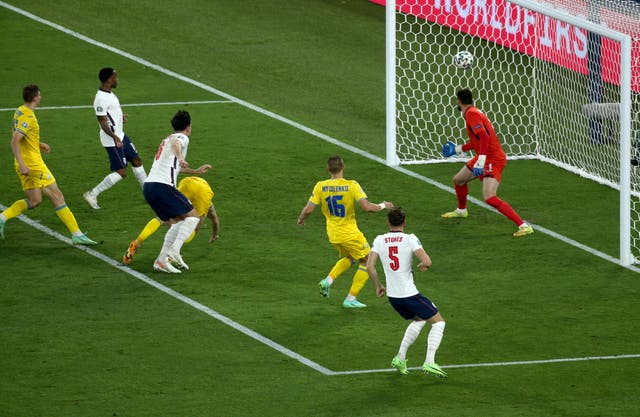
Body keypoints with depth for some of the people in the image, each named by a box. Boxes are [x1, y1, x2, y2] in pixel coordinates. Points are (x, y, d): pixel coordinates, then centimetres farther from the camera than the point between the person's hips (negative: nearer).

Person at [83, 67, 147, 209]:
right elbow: (102, 122, -28)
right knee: (121, 172, -9)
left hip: (120, 136, 10)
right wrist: (114, 136, -39)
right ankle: (92, 194, -3)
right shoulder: (101, 99, -24)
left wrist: (120, 117, 36)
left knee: (136, 160, 19)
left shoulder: (109, 93, 7)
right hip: (112, 140, -10)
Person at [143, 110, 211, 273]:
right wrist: (180, 157, -46)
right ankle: (175, 250, -19)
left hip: (148, 186, 9)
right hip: (163, 185, -9)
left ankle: (161, 260, 2)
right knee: (192, 216, -2)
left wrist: (196, 171, 56)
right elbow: (175, 143, -26)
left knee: (175, 223, 14)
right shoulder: (182, 137, 1)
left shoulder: (168, 138, 30)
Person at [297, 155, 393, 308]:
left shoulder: (320, 186, -8)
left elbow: (308, 209, -8)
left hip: (332, 234, 5)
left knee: (349, 258, 31)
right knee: (366, 262, 14)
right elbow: (366, 207, -24)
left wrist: (300, 219, 14)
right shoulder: (352, 186, -19)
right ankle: (350, 299, 12)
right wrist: (382, 206, -5)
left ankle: (328, 280, 11)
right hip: (350, 234, -5)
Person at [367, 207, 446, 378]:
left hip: (392, 296, 6)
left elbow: (370, 266, -4)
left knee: (418, 320, 28)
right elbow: (427, 262, -20)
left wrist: (378, 286, 11)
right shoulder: (410, 239, -11)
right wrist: (423, 265, 4)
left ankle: (400, 358, 20)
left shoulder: (379, 240, 1)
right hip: (410, 293, -6)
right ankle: (429, 362, -5)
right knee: (438, 322, 8)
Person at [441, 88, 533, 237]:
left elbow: (484, 137, -28)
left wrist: (481, 160, -35)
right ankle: (461, 211, 54)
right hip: (484, 157, 10)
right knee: (458, 180, 26)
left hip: (493, 160, -10)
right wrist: (458, 149, 42)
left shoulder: (471, 114, -15)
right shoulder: (473, 112, 16)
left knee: (490, 198, -24)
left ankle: (524, 226, -28)